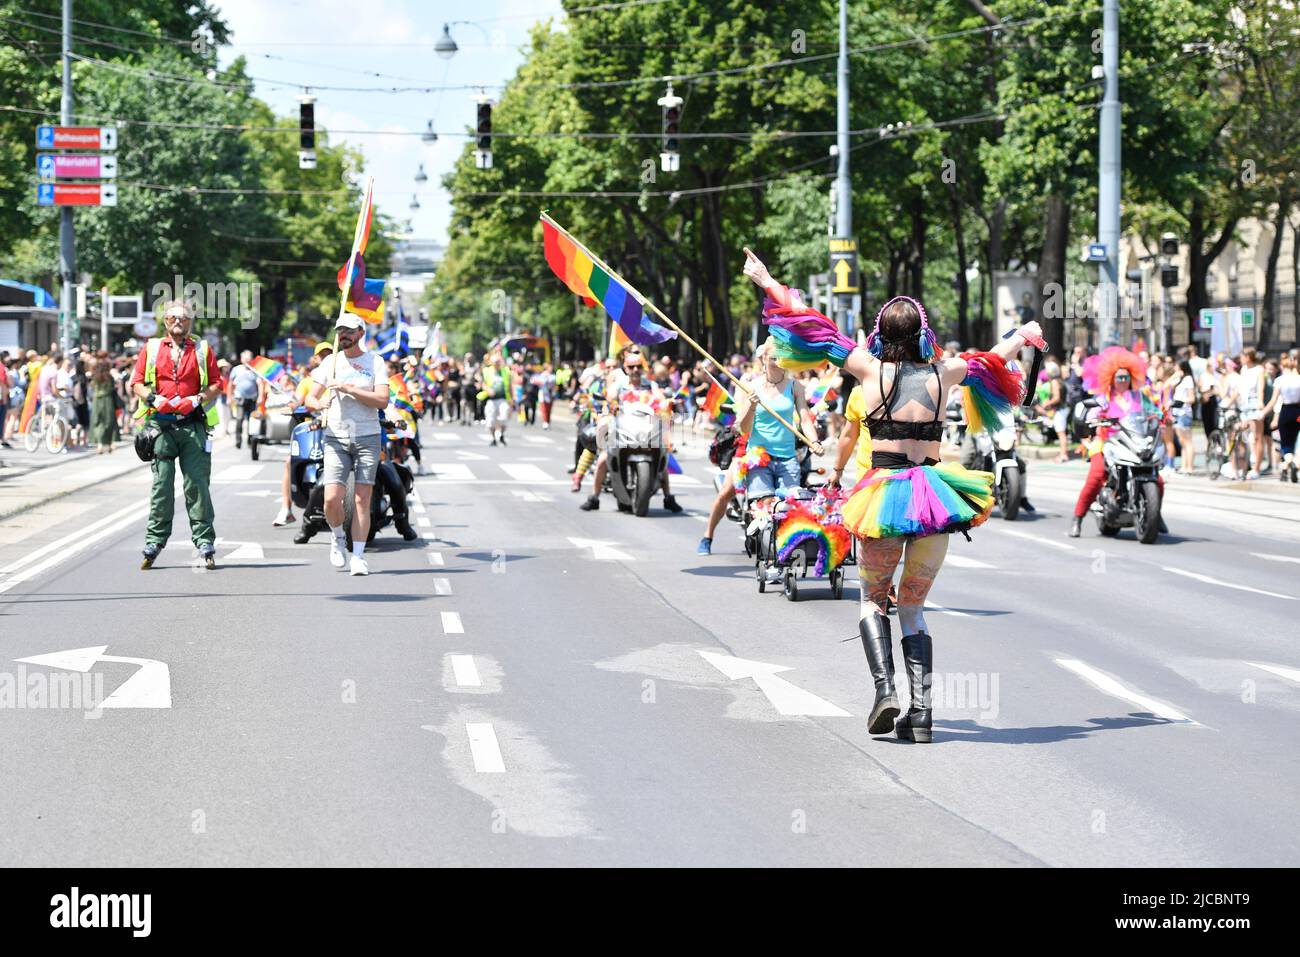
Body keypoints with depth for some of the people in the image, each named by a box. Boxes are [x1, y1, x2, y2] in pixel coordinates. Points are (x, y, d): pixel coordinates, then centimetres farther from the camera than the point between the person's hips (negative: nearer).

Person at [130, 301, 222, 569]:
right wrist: (153, 399, -9)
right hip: (160, 423, 0)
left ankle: (205, 542, -2)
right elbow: (137, 383, 10)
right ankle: (154, 542, 4)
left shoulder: (203, 350, 12)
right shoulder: (152, 348, 13)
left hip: (193, 424, 0)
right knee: (161, 484, -1)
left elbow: (215, 385, 8)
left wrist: (197, 400, -10)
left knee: (197, 484, -4)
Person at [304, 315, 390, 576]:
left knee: (361, 499, -4)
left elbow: (382, 400, -9)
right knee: (331, 500, -9)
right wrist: (318, 403, -16)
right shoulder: (330, 362, 10)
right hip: (336, 437, 1)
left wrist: (348, 388, -15)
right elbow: (309, 398, 7)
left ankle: (358, 555, 1)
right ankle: (337, 537, 19)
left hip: (368, 437, -1)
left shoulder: (375, 362, 3)